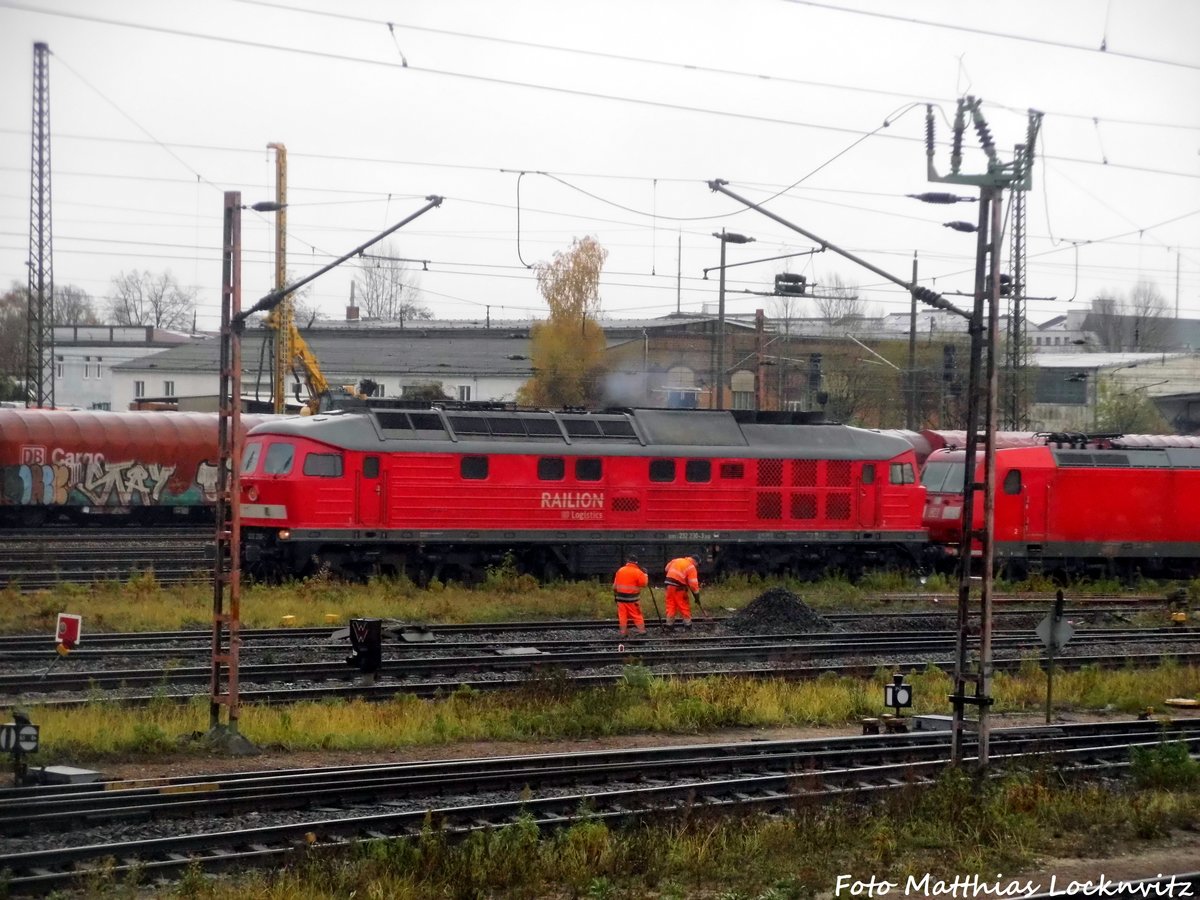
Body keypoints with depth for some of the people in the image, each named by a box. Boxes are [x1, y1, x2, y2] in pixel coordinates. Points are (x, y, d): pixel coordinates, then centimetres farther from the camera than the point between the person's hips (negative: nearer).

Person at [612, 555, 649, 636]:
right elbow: (644, 583, -6)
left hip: (621, 597, 3)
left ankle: (623, 632, 5)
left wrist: (615, 594, 19)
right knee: (637, 615, 4)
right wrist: (645, 575, 7)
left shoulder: (620, 570, 6)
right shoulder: (638, 572, -8)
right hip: (632, 598, -3)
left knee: (622, 615, 5)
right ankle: (641, 630, 5)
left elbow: (615, 585, 10)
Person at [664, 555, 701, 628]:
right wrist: (697, 595, -6)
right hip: (678, 588, -5)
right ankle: (687, 624, 12)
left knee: (670, 605, 9)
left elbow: (667, 568, 23)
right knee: (684, 606, 7)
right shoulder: (691, 567, -7)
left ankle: (669, 624, 9)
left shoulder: (676, 560, 12)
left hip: (669, 584, 5)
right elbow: (693, 583, -12)